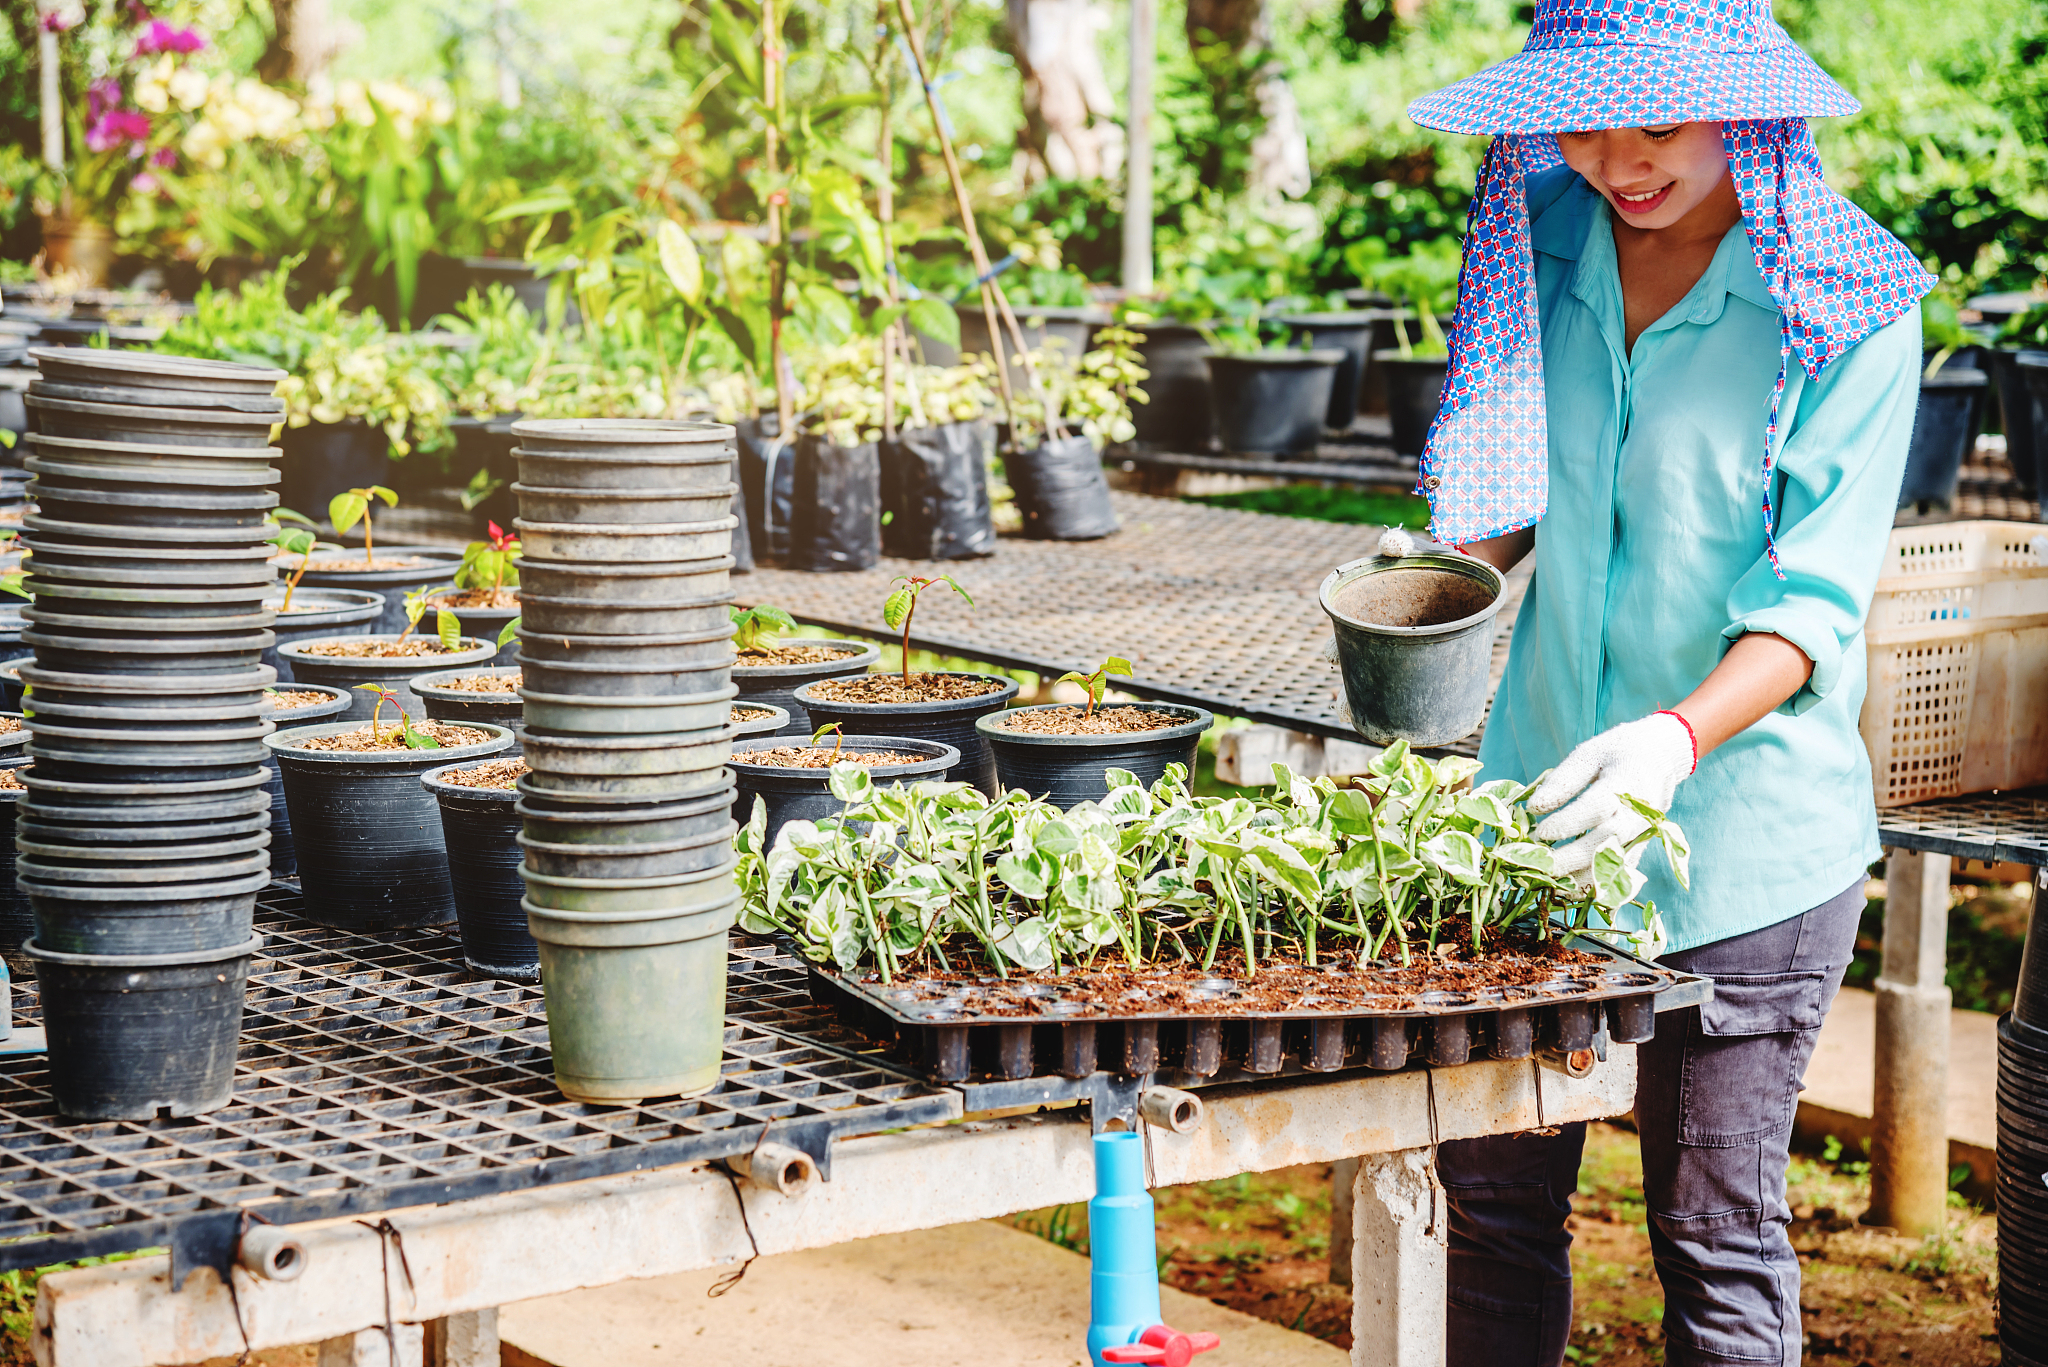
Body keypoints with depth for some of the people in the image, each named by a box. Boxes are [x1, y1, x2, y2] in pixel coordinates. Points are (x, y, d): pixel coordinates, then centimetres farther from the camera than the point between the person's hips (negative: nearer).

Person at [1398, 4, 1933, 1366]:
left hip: (1746, 834, -4)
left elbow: (1814, 603, -14)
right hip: (1538, 802, 5)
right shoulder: (1549, 250, 5)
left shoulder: (1850, 309, -9)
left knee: (1718, 1239, 2)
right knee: (1490, 1199, 9)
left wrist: (1681, 738, -31)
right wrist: (1446, 564, -3)